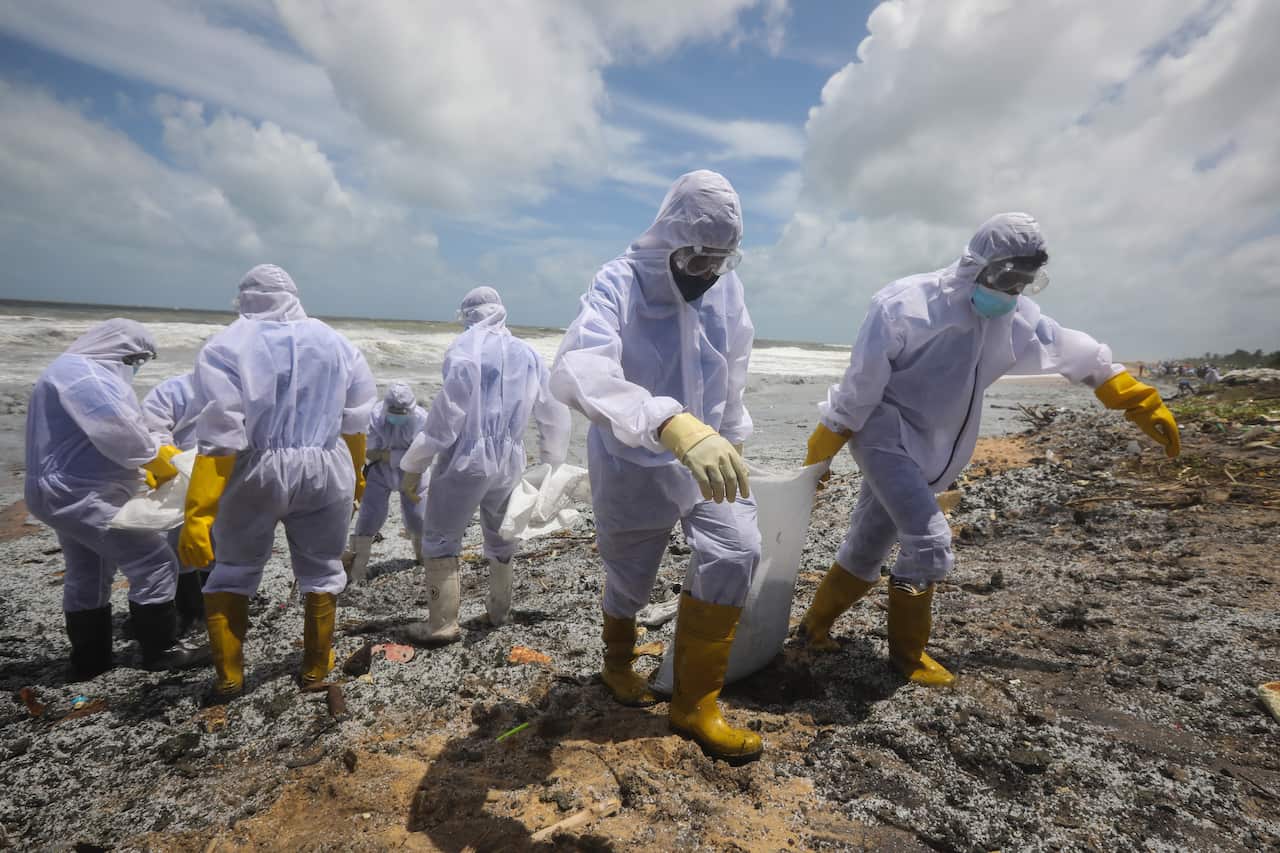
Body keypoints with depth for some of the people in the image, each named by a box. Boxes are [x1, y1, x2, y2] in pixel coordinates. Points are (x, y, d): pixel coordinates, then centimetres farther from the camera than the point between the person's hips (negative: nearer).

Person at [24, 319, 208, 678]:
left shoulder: (78, 372, 17)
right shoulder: (82, 373, -18)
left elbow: (103, 437, 17)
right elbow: (119, 431, -27)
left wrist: (146, 468, 7)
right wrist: (159, 459, -11)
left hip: (67, 493, 11)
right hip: (84, 496, -11)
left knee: (87, 577, 19)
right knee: (155, 564, -7)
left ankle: (89, 659, 29)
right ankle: (160, 650, 4)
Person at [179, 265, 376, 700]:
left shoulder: (226, 347, -6)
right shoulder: (335, 342, 4)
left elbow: (219, 438, -14)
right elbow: (355, 424, 8)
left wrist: (196, 515, -12)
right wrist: (355, 477, 22)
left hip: (255, 473, -1)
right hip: (325, 470, 2)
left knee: (234, 571, 19)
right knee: (321, 570, 17)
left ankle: (228, 676, 23)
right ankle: (316, 667, 28)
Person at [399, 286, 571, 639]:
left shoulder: (465, 350, -10)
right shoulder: (529, 354, 9)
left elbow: (447, 414, -16)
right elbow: (554, 414, 13)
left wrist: (413, 466, -10)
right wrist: (552, 460, 26)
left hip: (466, 460, -6)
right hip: (510, 462, 6)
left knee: (440, 538, 7)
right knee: (500, 535, 22)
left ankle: (443, 622, 8)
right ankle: (499, 609, 36)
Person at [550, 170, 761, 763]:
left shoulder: (727, 289, -5)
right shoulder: (618, 284, -22)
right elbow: (577, 372, -43)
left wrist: (728, 444, 18)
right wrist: (671, 422, -58)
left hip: (705, 454, 4)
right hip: (632, 464, -4)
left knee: (736, 553, -13)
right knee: (630, 577, 11)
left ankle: (695, 706, 5)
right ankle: (619, 664, 47)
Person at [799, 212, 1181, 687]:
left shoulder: (1015, 317, 3)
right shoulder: (907, 304, -18)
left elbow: (1082, 357, 15)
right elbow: (860, 384, -16)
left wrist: (1142, 404, 19)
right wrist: (822, 448, -12)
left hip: (929, 449, 7)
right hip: (884, 435, -7)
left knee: (867, 549, 11)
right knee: (930, 543, -15)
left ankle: (816, 624, 30)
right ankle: (907, 653, 5)